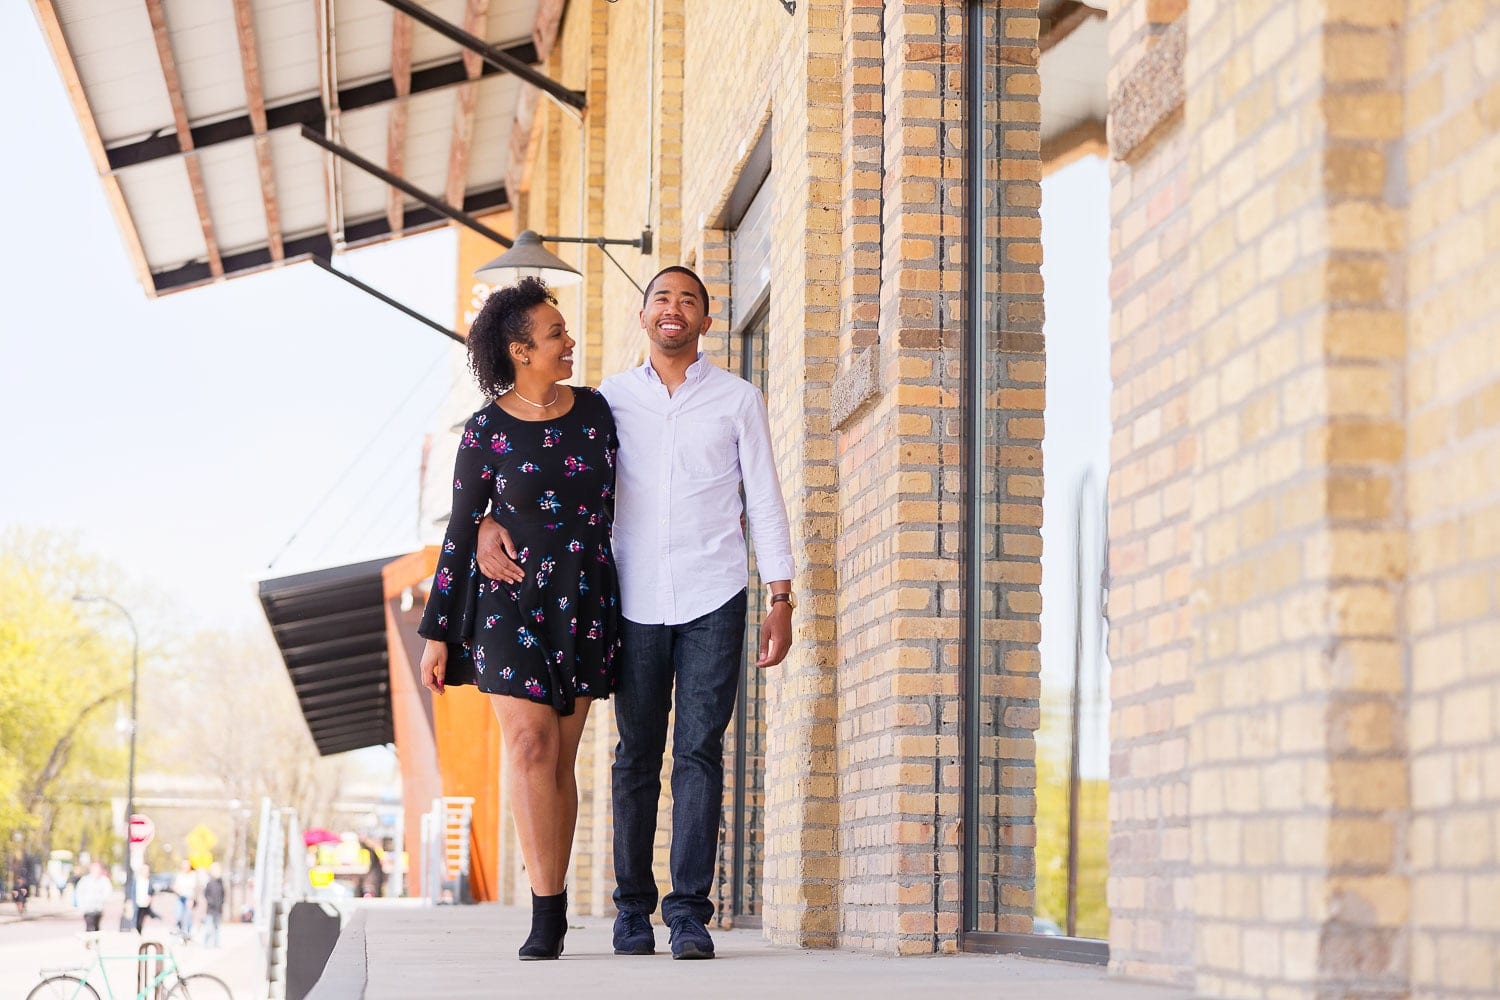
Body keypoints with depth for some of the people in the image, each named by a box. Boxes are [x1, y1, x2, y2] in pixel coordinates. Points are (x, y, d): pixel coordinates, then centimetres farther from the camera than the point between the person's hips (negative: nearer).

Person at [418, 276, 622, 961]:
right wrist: (436, 633, -1)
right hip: (511, 597, -3)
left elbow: (615, 502, 14)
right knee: (532, 745, -14)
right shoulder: (486, 432, -4)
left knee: (559, 756, 2)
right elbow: (461, 531, 0)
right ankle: (550, 914, -13)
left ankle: (549, 914, 8)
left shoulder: (595, 410, 4)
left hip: (585, 601, 3)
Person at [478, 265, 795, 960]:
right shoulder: (611, 399, 9)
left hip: (714, 598, -1)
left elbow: (765, 503, 7)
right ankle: (632, 908, 13)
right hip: (637, 602, 1)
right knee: (636, 756, 3)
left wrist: (781, 600, 1)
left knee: (699, 752, -6)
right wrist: (491, 521, -6)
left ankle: (690, 912, -6)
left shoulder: (738, 401, 7)